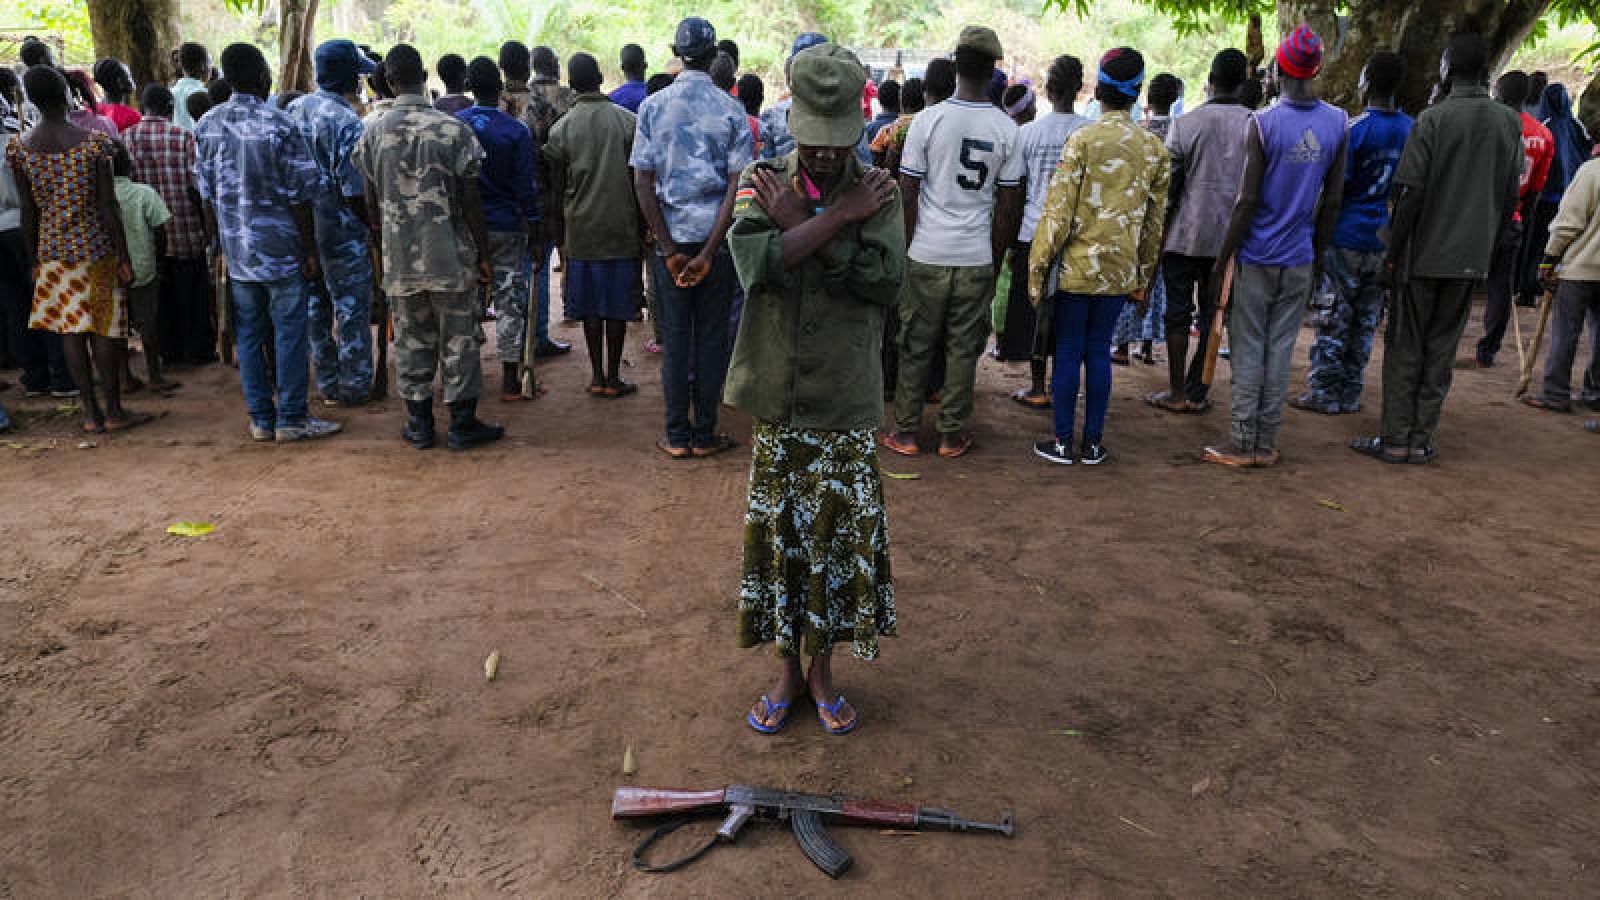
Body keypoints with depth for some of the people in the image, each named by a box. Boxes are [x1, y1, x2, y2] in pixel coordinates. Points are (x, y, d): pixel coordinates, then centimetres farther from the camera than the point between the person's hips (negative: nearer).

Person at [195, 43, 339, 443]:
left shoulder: (206, 126, 5)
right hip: (280, 248, -5)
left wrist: (223, 243, 17)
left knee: (248, 334, 10)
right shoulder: (279, 124, -11)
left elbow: (206, 195, 8)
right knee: (289, 332, 1)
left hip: (235, 249, 5)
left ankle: (261, 418, 16)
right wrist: (311, 251, -6)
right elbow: (299, 195, -11)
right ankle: (291, 419, 5)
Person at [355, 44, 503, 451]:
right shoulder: (453, 129, -9)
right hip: (450, 252, -3)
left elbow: (371, 200, 7)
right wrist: (484, 254, 0)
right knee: (458, 337, 5)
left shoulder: (373, 131, 2)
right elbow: (470, 201, -8)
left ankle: (419, 423, 18)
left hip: (399, 253, 3)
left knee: (410, 338, 11)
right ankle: (462, 424, 11)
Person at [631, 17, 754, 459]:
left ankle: (677, 437, 14)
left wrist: (670, 250, -5)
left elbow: (643, 183, -5)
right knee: (711, 338, 7)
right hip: (715, 237, -1)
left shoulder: (653, 106, 0)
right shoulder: (731, 110, -2)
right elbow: (736, 186, -9)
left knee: (675, 339, 8)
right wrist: (709, 252, -10)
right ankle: (704, 435, 13)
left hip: (671, 239, 1)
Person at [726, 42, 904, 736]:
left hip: (847, 400, 0)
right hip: (776, 397, 0)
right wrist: (837, 218, -17)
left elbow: (885, 278, -18)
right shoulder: (761, 183, 0)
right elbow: (759, 264, -19)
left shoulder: (877, 191, 0)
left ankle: (823, 669, 28)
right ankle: (787, 668, 28)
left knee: (841, 535, 7)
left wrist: (800, 224, -15)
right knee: (778, 534, 9)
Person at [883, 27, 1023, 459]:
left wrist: (903, 250, 5)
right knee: (963, 349, 9)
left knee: (916, 347, 8)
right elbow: (1008, 205, 3)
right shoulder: (1007, 129, 0)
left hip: (927, 255, -1)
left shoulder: (928, 119, -5)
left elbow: (907, 193, -4)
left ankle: (905, 432, 16)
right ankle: (952, 435, 17)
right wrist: (996, 260, 12)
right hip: (977, 258, 1)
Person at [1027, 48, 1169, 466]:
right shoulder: (1154, 146, 4)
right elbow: (1155, 219, 8)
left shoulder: (1083, 139, -10)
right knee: (1100, 352, 11)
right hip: (1121, 271, 4)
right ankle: (1093, 443, 17)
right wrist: (1143, 278, 16)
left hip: (1076, 266, -4)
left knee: (1068, 352, 4)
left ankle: (1064, 442, 11)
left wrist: (1038, 265, -5)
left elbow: (1058, 209, -12)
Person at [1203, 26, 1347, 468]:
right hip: (1299, 259, 4)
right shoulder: (1337, 123, 3)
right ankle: (1266, 445, 13)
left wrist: (1222, 258, -7)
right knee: (1280, 349, 8)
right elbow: (1332, 200, 6)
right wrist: (1318, 252, 16)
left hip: (1256, 256, -4)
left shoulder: (1263, 123, -10)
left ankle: (1241, 444, 4)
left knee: (1247, 350, 2)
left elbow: (1248, 201, -13)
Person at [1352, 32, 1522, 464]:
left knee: (1404, 347, 4)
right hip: (1472, 259, 4)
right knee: (1441, 349, 10)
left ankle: (1395, 438, 5)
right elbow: (1512, 196, 8)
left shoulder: (1433, 119, -10)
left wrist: (1394, 249, -5)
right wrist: (1487, 241, 18)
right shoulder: (1510, 121, 5)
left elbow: (1409, 191, -13)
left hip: (1424, 254, -4)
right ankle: (1421, 440, 12)